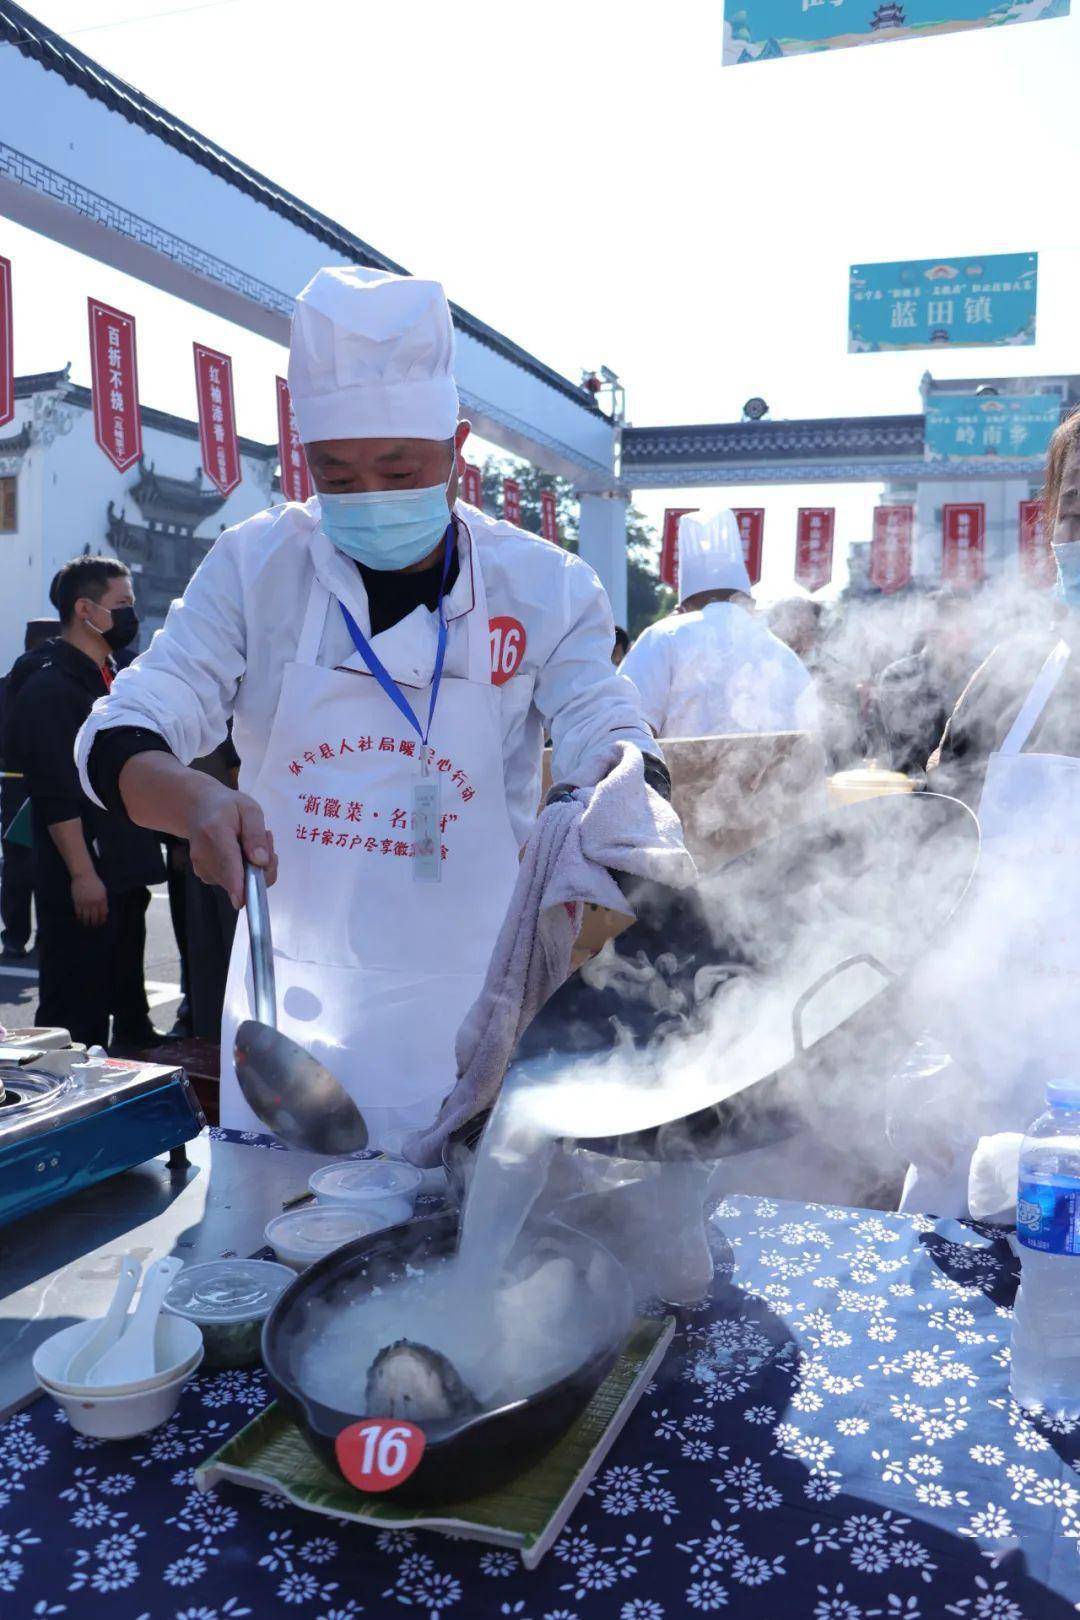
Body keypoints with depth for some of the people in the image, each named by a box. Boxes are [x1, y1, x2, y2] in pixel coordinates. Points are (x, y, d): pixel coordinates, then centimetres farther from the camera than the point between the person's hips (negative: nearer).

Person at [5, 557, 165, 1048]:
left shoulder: (108, 676, 16)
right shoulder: (49, 685, -13)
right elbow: (56, 794, -20)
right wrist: (81, 874, -22)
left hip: (123, 873, 10)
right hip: (82, 882, -9)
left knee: (124, 995, 18)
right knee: (76, 1012, -3)